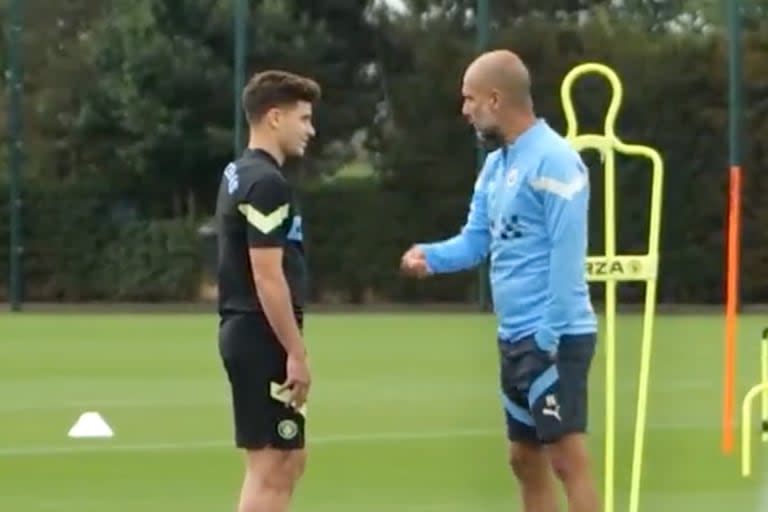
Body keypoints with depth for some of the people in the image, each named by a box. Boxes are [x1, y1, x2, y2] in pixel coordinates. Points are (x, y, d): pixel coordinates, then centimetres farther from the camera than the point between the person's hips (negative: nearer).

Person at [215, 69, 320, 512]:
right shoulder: (267, 182, -16)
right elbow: (268, 277, -21)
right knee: (270, 468, -6)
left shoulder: (239, 175, 15)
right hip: (264, 338, -10)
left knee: (289, 461, 16)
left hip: (246, 333, 10)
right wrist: (296, 352, -19)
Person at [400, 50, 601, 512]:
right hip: (515, 337, 10)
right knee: (526, 459, 12)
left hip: (553, 337, -10)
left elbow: (567, 253, -18)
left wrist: (550, 334, -21)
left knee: (567, 457, -10)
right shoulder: (496, 165, 15)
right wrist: (431, 256, -4)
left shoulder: (554, 160, -14)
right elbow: (475, 242, 17)